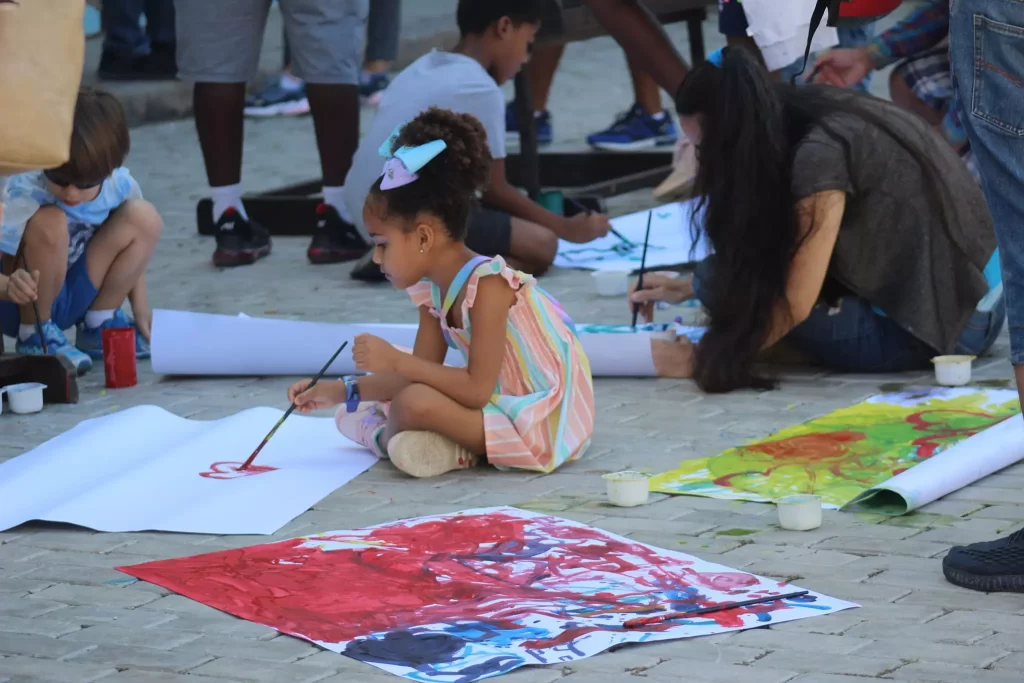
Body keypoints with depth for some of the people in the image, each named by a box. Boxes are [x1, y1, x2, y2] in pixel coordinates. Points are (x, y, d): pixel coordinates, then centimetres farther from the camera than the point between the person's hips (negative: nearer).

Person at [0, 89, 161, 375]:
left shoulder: (120, 186, -12)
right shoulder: (25, 194, -29)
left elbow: (132, 245, 6)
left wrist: (140, 308, -2)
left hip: (74, 295, 5)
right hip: (24, 305, -5)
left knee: (144, 218, -13)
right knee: (50, 223, -33)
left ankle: (99, 327, 2)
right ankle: (34, 336, -13)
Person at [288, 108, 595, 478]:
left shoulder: (486, 285, -21)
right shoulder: (433, 291, 5)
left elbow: (476, 390, -26)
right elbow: (420, 376, 9)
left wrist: (396, 361, -25)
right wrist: (341, 391, 3)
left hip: (538, 422, -10)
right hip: (498, 405, 10)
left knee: (415, 404, -35)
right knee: (350, 417, 7)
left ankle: (386, 437, -4)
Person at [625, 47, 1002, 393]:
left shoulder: (820, 153, -22)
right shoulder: (828, 117, 5)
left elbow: (796, 303, -20)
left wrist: (710, 356, -10)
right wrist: (687, 289, 19)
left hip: (942, 324, -9)